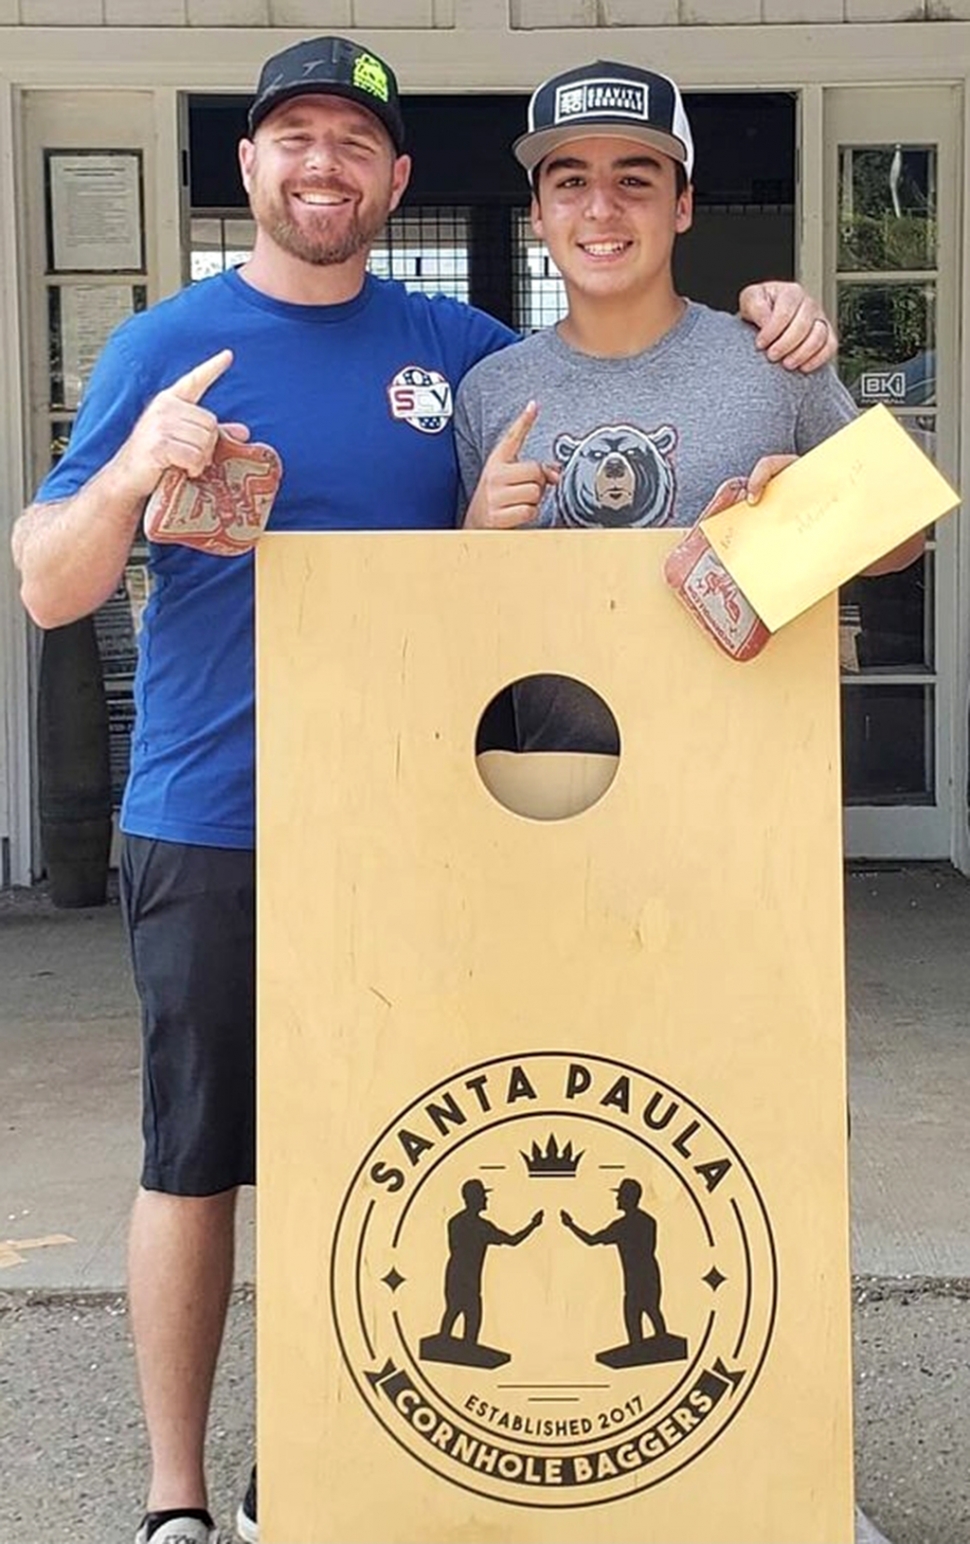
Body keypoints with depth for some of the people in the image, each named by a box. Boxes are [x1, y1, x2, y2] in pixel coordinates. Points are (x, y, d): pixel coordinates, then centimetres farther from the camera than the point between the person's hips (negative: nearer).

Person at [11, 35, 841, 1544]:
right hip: (209, 831, -2)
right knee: (197, 1162, 4)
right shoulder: (165, 345, 1)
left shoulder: (458, 345, 8)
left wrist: (761, 328, 2)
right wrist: (136, 468, -23)